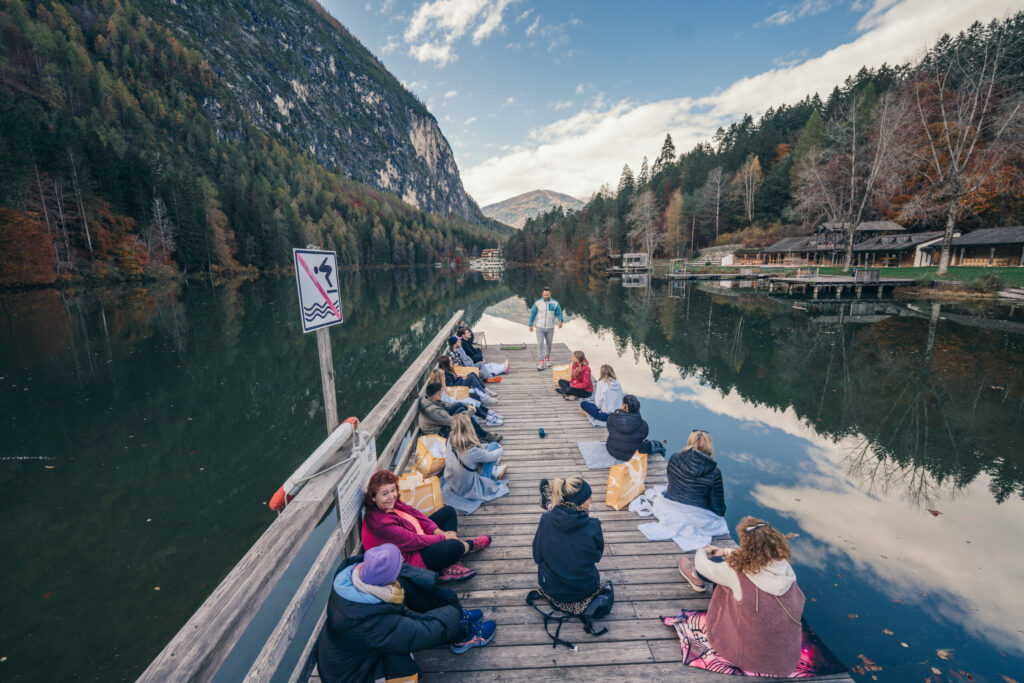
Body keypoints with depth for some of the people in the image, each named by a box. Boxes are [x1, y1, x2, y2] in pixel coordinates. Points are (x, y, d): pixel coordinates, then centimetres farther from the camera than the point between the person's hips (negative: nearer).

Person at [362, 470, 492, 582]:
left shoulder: (392, 502, -4)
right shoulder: (380, 522, -30)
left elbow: (413, 512, 3)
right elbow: (414, 541, -27)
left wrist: (436, 530, -8)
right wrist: (443, 537, -18)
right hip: (411, 557, -11)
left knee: (448, 511, 12)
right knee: (453, 546, -33)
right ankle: (469, 545, 9)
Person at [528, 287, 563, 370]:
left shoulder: (555, 303, 0)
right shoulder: (537, 303, -2)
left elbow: (559, 313, 1)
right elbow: (533, 314, 5)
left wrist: (560, 320, -20)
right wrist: (530, 324, 3)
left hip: (550, 328, 2)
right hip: (540, 328, -1)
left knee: (549, 344, 14)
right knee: (540, 344, -11)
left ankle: (547, 358, 36)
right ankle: (541, 362, -10)